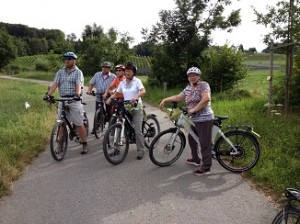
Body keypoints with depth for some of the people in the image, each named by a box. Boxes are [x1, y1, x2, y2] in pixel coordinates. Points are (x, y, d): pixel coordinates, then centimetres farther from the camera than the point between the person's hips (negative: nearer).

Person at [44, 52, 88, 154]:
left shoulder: (78, 72, -1)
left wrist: (77, 94, -36)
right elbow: (55, 83, -1)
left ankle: (84, 145, 8)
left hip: (74, 100, -4)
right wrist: (48, 94, -17)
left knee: (79, 124, -1)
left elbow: (78, 85, -17)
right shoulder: (60, 72, 11)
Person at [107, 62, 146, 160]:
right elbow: (116, 93, 12)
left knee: (138, 131, -10)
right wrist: (110, 98, -10)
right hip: (126, 108, 4)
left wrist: (136, 97, -37)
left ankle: (141, 151, 1)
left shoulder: (137, 81, -3)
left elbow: (143, 91, -18)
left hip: (137, 108, -4)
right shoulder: (122, 83, 10)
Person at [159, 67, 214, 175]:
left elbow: (206, 99, -26)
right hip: (194, 119, 9)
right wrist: (165, 100, 13)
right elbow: (178, 97, 19)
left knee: (205, 143, -5)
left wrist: (194, 109, -24)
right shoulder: (188, 88, 14)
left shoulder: (203, 85, -11)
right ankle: (196, 159, 40)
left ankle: (206, 167, 3)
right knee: (191, 139, 21)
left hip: (204, 119, -9)